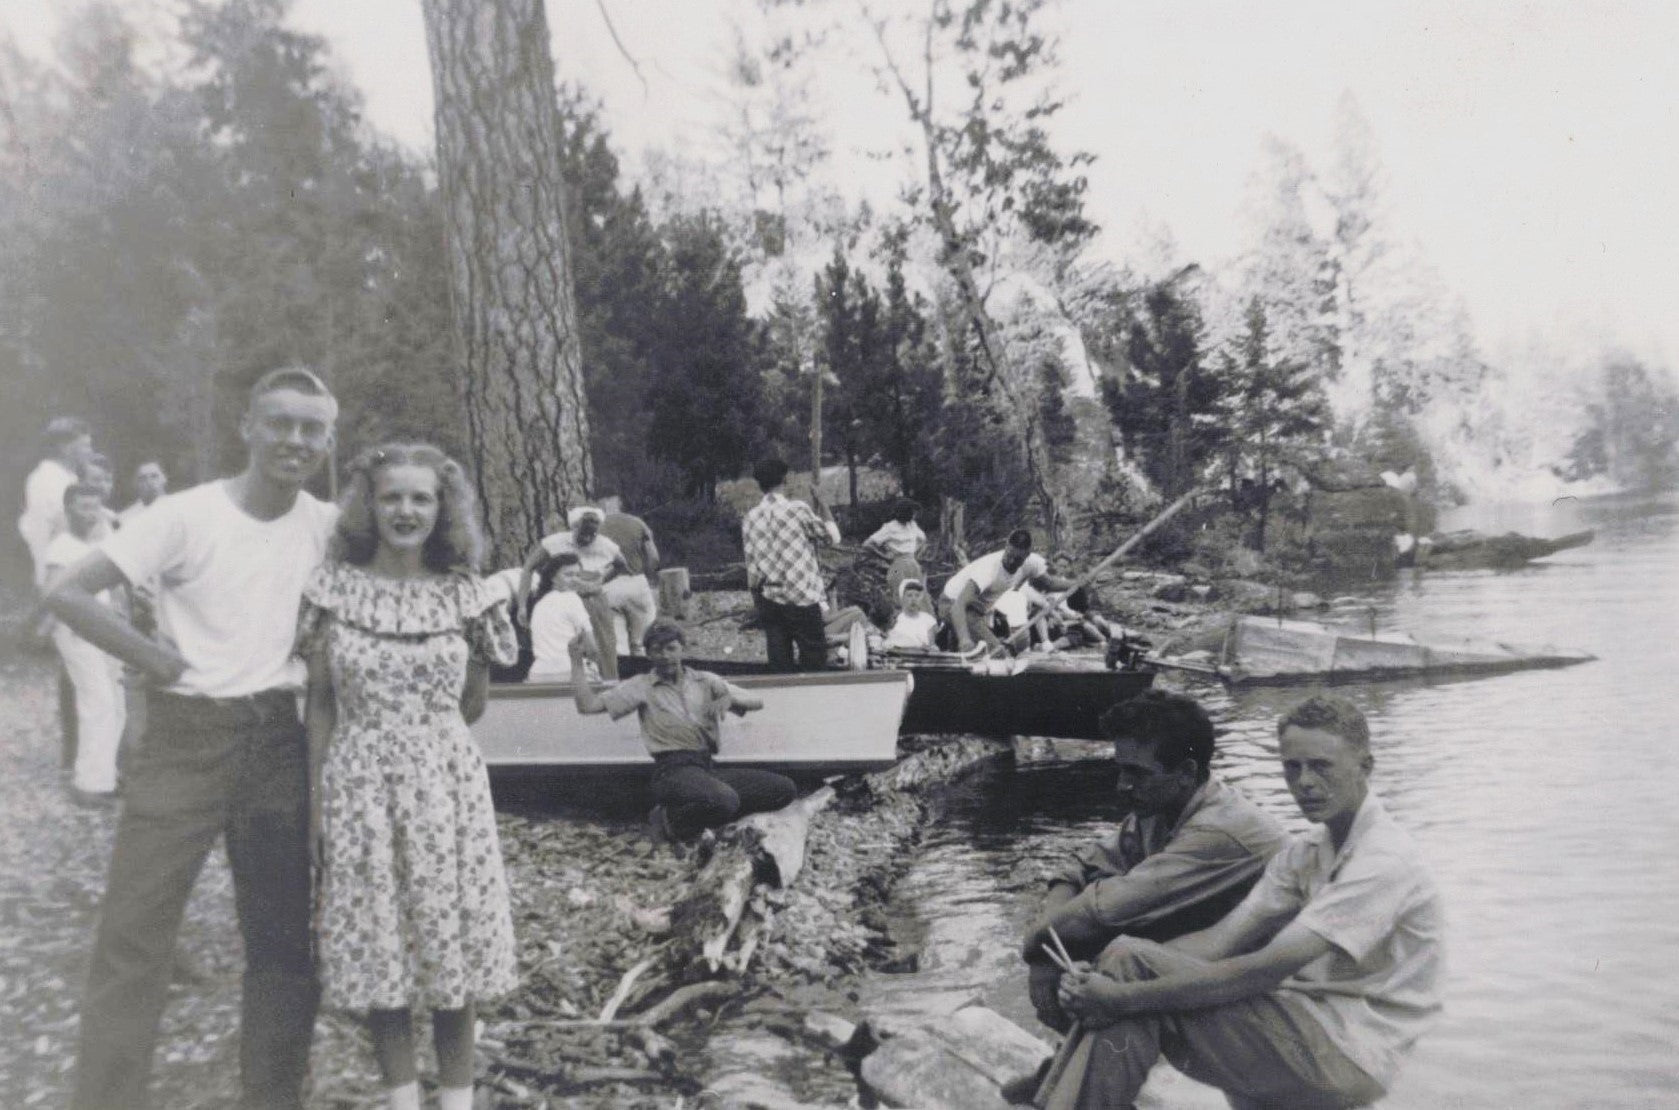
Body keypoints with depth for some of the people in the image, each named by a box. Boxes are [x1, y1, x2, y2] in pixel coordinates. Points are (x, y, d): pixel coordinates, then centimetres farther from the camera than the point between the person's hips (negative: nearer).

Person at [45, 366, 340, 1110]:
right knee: (134, 932, -2)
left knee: (284, 938, 10)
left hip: (279, 741, 4)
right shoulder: (187, 516, -11)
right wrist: (157, 660, -13)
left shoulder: (328, 527, 0)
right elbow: (67, 594, -13)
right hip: (186, 738, -3)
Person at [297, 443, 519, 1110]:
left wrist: (425, 736, 1)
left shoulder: (463, 595, 1)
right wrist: (316, 798, 1)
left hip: (447, 784, 0)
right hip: (359, 786, 0)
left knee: (452, 945, 6)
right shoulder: (335, 588, -1)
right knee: (376, 951, 7)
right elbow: (320, 700, 3)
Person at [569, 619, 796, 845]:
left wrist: (729, 699, -4)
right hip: (675, 769, -5)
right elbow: (588, 705, 3)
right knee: (723, 800, -38)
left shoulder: (705, 680, 20)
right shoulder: (641, 686, 11)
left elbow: (756, 703, 17)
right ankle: (670, 819, -7)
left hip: (710, 767, 6)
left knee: (785, 788, -13)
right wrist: (576, 660, -2)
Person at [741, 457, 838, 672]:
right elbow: (833, 536, -4)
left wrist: (756, 594, 15)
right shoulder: (797, 510, -12)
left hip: (767, 598, 5)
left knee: (779, 660, 9)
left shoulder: (750, 518, 2)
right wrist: (821, 504, 8)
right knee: (814, 655, 4)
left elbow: (751, 561, 6)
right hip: (801, 597, -5)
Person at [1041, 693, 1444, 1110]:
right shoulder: (1303, 853, 12)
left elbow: (1266, 970, -24)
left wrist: (1127, 996, -26)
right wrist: (1107, 974, -17)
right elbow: (1222, 940, -1)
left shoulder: (1384, 860, -16)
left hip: (1345, 1058, -8)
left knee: (1130, 960, -19)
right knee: (1127, 959, -8)